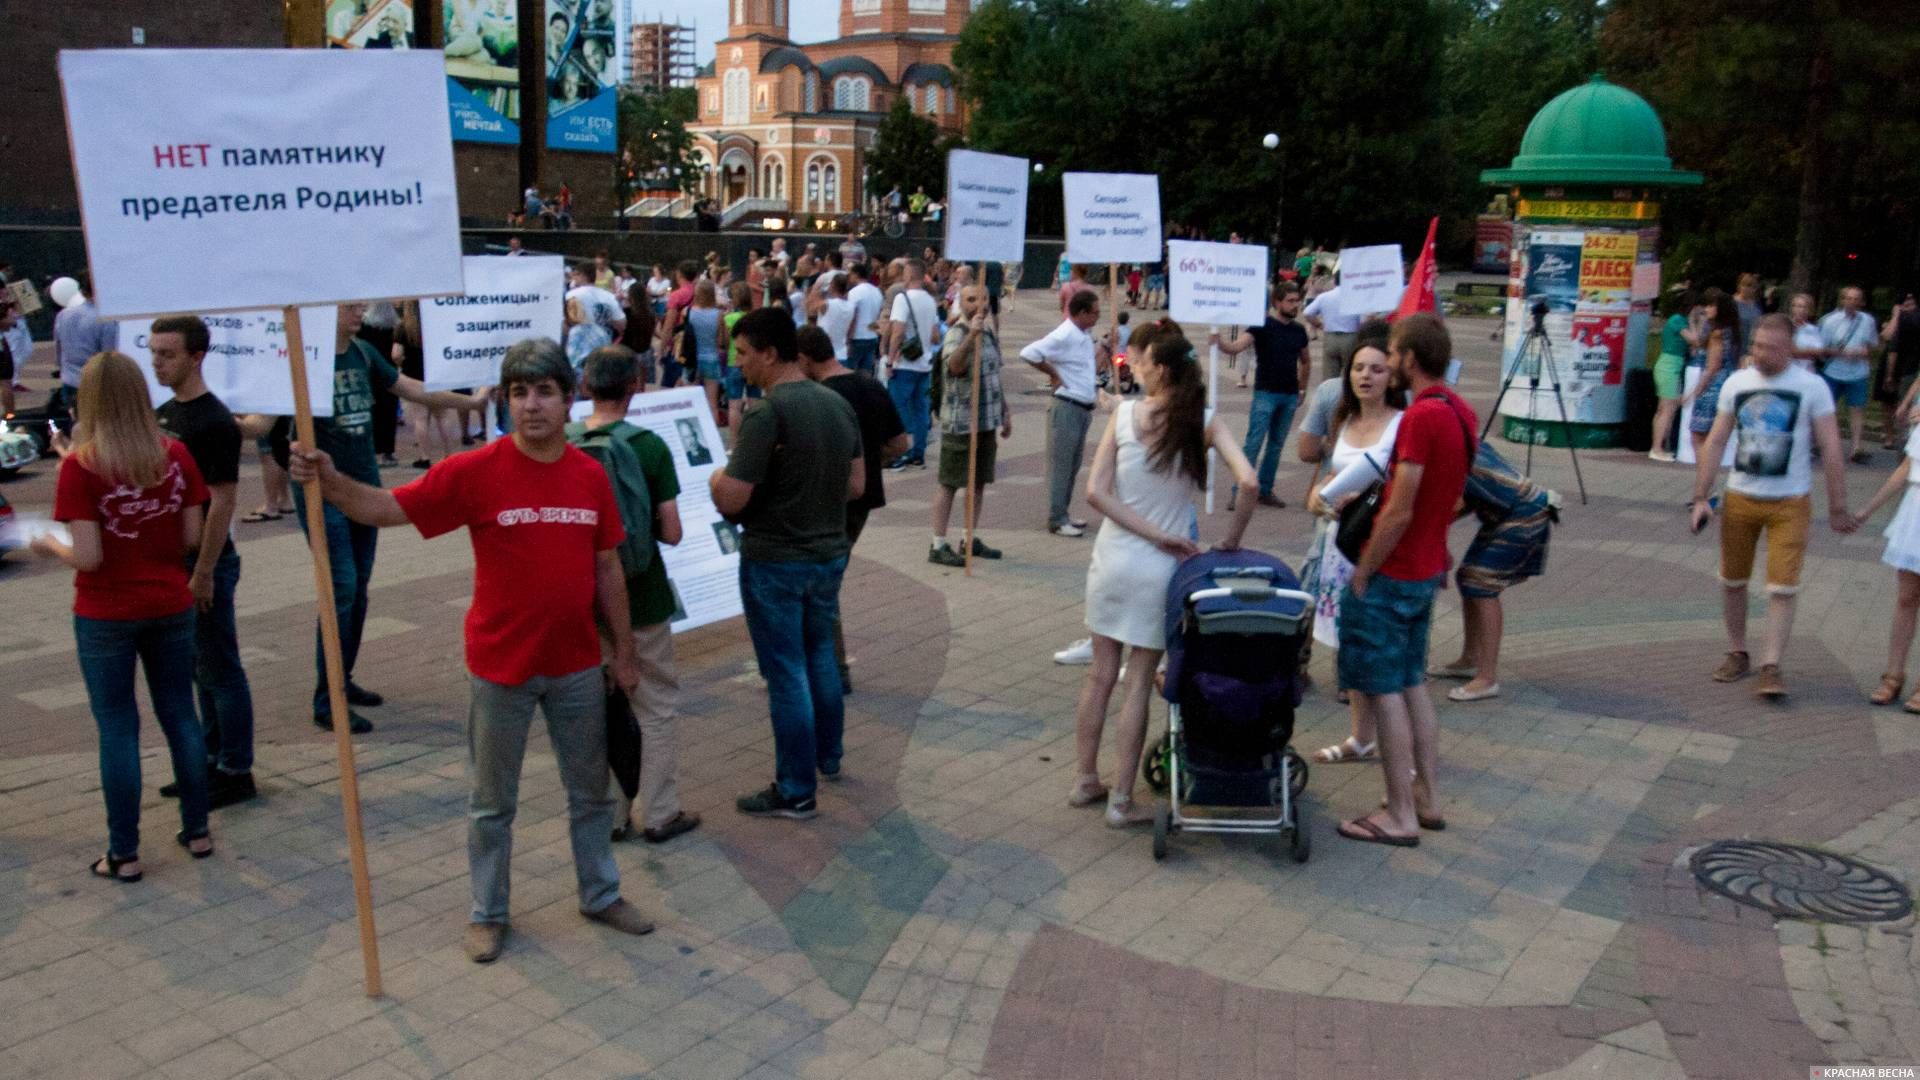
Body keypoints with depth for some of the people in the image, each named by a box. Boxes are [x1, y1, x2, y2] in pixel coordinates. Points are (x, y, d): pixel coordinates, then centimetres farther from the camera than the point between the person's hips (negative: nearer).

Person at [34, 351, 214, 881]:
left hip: (106, 616, -3)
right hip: (170, 607, 3)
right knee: (180, 716, 15)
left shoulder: (80, 466, -16)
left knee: (118, 729, 7)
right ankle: (197, 831, 24)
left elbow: (88, 557, -17)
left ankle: (125, 854, 15)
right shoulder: (176, 455, -5)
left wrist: (49, 545, 3)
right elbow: (191, 538, -2)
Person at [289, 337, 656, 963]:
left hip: (577, 665, 3)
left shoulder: (590, 476, -2)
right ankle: (488, 913, 31)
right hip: (501, 668, -3)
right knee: (492, 802, 13)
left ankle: (600, 895, 37)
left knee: (591, 792, 18)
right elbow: (385, 508, -15)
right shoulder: (476, 472, -12)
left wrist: (623, 648, 9)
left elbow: (607, 569, 6)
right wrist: (330, 480, -34)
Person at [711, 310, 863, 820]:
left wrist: (716, 478, -1)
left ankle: (796, 792, 14)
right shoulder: (839, 404, 1)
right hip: (830, 553, 7)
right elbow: (856, 484, 8)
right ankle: (828, 756, 40)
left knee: (787, 673, 3)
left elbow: (730, 501, -22)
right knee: (821, 657, 23)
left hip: (776, 562, -7)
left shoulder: (767, 415, -21)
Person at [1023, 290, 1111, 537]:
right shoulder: (1063, 336, -16)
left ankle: (1062, 514, 25)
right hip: (1066, 407, -9)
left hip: (1084, 409, 9)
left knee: (1073, 465, 15)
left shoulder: (1084, 336, 13)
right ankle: (1056, 520, 3)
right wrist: (1053, 374, -16)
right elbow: (1028, 353, -25)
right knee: (1061, 465, -3)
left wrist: (1105, 348, 15)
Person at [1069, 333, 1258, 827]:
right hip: (1158, 569, -1)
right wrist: (1230, 542, -6)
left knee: (1101, 674, 14)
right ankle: (1121, 800, 12)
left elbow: (1096, 493, -12)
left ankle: (1086, 781, 26)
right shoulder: (1203, 422, -7)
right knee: (1138, 683, 7)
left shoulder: (1124, 413, -6)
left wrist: (1159, 534, -10)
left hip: (1111, 559, 1)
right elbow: (1249, 482, -19)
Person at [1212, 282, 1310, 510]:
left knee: (1277, 445, 10)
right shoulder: (1262, 326, -7)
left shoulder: (1299, 331, 9)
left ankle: (1265, 491, 18)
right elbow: (1236, 347, -20)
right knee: (1253, 444, -8)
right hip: (1266, 394, -5)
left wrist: (1302, 389, 18)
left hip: (1290, 396, 5)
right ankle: (1238, 491, -4)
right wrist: (1219, 342, -41)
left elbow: (1306, 361, 24)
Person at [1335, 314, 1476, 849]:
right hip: (1428, 568, 9)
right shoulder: (1460, 412, 7)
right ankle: (1426, 797, 27)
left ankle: (1400, 817, 8)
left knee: (1383, 692, 0)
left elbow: (1399, 512, -22)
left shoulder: (1421, 417, -22)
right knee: (1412, 684, 18)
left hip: (1393, 575, -9)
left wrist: (1362, 573, -13)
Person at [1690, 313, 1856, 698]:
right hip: (1739, 498, 3)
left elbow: (1830, 450, -4)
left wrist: (1837, 507, -4)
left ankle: (1771, 668, -1)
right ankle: (1737, 655, 25)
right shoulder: (1736, 383, 2)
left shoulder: (1812, 388, -6)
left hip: (1789, 505, -3)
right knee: (1732, 581, 10)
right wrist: (1700, 497, 2)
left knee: (1782, 588, -7)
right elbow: (1715, 442, 6)